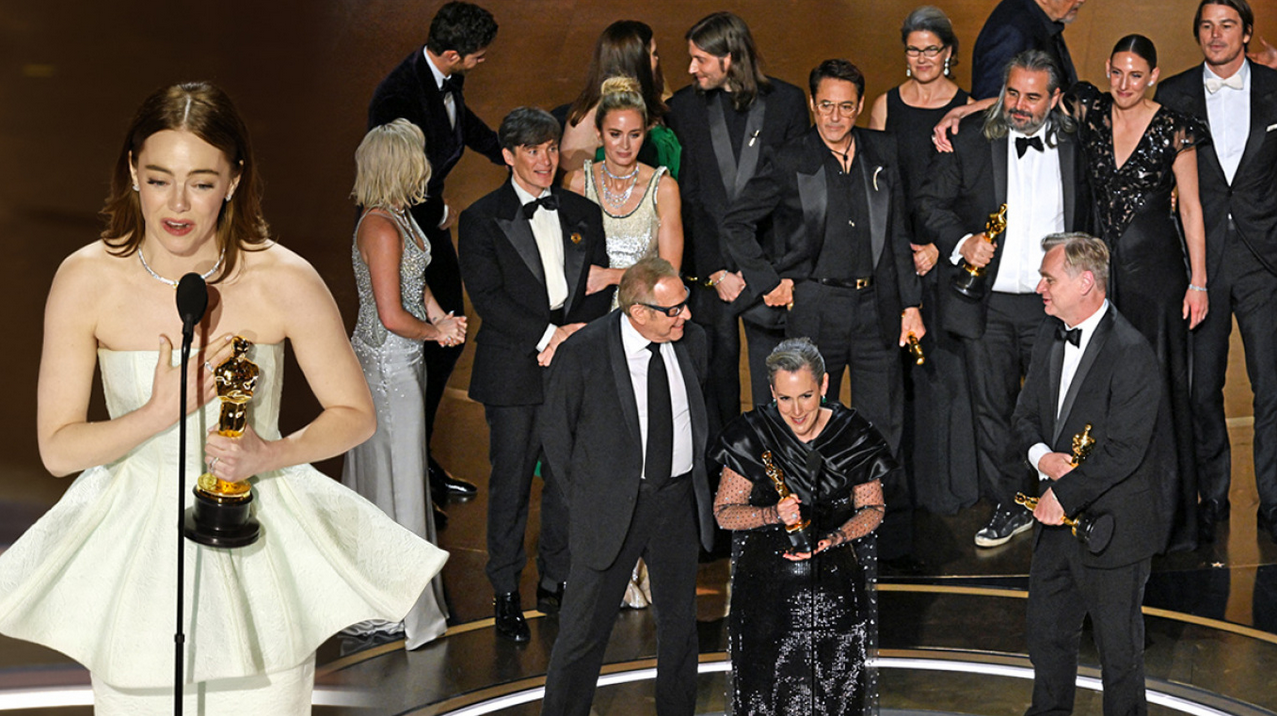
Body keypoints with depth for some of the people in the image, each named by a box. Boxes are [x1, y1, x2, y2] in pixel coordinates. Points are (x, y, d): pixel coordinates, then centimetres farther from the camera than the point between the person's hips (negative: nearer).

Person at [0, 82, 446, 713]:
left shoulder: (285, 281, -14)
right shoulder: (85, 280, -11)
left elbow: (356, 415, -2)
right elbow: (57, 448, -7)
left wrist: (271, 454, -19)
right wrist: (161, 413, -22)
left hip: (258, 543, 0)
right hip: (138, 546, 1)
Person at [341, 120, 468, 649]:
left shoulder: (398, 216, 7)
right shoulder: (381, 228, -23)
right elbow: (392, 316, -23)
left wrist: (439, 316, 2)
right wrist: (437, 332, -7)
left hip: (402, 362, 10)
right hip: (387, 364, -10)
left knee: (392, 472, 18)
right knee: (392, 478, 1)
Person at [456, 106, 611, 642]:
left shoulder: (583, 214, 12)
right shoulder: (481, 219, -1)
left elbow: (598, 290, 9)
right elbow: (487, 297, -10)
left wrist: (574, 336, -9)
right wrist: (549, 334, -17)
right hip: (514, 371, -3)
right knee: (511, 481, 1)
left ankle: (555, 582, 22)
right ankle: (506, 594, 13)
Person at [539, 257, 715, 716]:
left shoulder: (691, 341, -4)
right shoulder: (582, 353, -18)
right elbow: (555, 431, -5)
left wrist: (695, 479, 11)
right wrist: (583, 499, -2)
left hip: (679, 501, 4)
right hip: (613, 505, -4)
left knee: (680, 621, 17)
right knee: (585, 625, 3)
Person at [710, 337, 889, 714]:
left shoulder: (853, 434, -5)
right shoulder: (753, 435, -9)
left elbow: (872, 509, 4)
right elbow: (724, 512, -5)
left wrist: (831, 539, -14)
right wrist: (775, 515, -22)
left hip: (836, 586, 1)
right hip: (767, 584, -1)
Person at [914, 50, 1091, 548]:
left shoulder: (1074, 147, 4)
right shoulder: (971, 141, 0)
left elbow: (1086, 220, 14)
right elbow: (931, 202, 2)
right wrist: (961, 242, -14)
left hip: (1052, 303, 0)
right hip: (987, 302, 0)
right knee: (992, 409, 6)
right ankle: (1009, 508, 18)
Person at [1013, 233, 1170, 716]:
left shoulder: (1131, 353, -21)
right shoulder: (1050, 336, 6)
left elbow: (1124, 452, -24)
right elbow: (1025, 415, 11)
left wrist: (1064, 495, -18)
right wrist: (1041, 456, -10)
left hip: (1113, 526, -8)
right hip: (1057, 517, 8)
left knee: (1118, 646, 7)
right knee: (1046, 629, 19)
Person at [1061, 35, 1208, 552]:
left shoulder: (1173, 130, -4)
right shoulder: (1090, 113, 3)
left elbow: (1190, 208, -1)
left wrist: (1198, 282, -3)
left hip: (1155, 266, -3)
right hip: (1100, 264, 3)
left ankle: (1167, 516, 7)